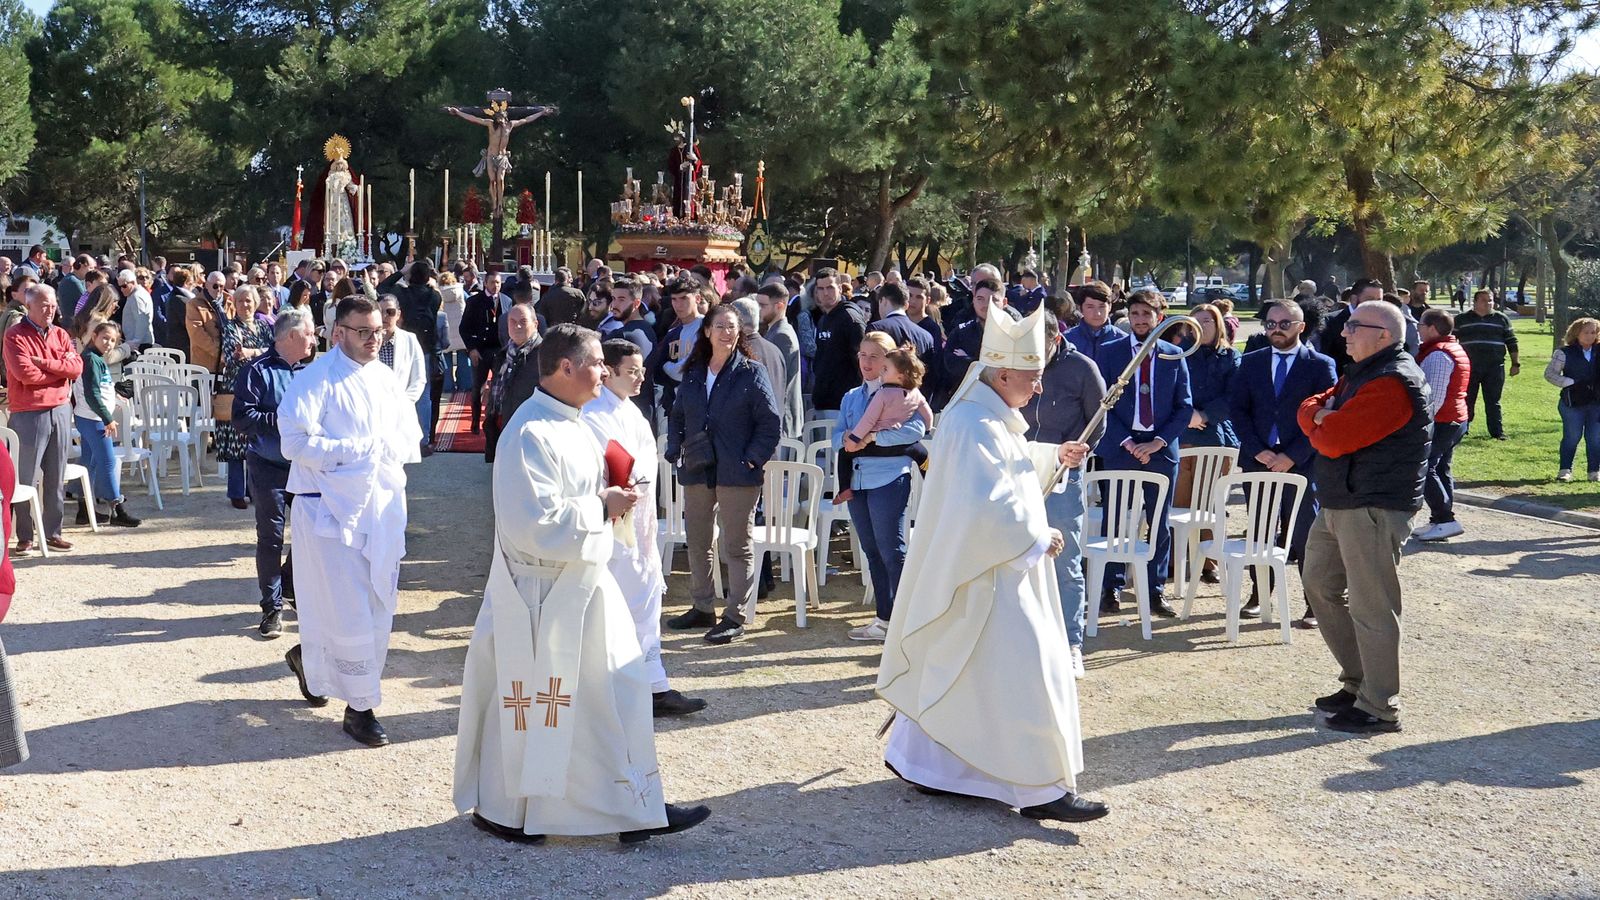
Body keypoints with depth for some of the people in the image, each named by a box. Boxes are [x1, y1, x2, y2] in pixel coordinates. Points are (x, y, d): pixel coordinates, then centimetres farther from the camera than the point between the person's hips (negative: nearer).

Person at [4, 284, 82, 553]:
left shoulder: (60, 334, 11)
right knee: (26, 477, -2)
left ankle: (52, 533, 17)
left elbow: (77, 367, -2)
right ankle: (25, 536, 5)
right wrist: (61, 368, -7)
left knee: (56, 478, 9)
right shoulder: (15, 335, -5)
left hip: (61, 410, 5)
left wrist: (44, 363, -13)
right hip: (29, 415, -5)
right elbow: (25, 373, -17)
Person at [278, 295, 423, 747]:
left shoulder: (387, 380, 13)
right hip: (332, 508, -7)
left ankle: (308, 658, 37)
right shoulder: (315, 380, -7)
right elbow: (295, 441, -16)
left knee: (379, 605, 13)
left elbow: (411, 441, 13)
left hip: (383, 506, 7)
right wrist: (353, 450, -17)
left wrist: (386, 447, -9)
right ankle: (360, 706, 5)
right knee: (349, 611, -7)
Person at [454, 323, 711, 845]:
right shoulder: (530, 434, -21)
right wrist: (601, 505, -18)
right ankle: (498, 808, 24)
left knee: (619, 689, 12)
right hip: (543, 594, -9)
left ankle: (635, 808, 23)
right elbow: (536, 524, -28)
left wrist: (612, 499, 2)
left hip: (584, 584, 9)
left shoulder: (570, 425, 9)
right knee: (532, 703, 5)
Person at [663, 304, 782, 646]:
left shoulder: (751, 373, -4)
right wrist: (675, 451, 5)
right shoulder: (693, 374, 10)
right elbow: (677, 417, 19)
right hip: (697, 471, 6)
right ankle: (702, 608, 27)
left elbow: (770, 422, -7)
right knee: (697, 542, 14)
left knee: (738, 546, 1)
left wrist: (752, 459, -13)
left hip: (737, 475, -6)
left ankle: (736, 616, 7)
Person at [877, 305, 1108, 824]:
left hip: (991, 566, 11)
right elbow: (986, 506, -29)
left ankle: (915, 758, 29)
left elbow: (1009, 463, 27)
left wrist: (1054, 455, 14)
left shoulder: (986, 415, 9)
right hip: (989, 573, -11)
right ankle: (1042, 788, -1)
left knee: (948, 668, 18)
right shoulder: (976, 426, -24)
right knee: (1023, 670, -7)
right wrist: (1037, 540, -20)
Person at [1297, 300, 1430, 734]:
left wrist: (1320, 421, -2)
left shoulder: (1393, 383, -18)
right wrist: (1322, 414, -9)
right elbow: (1309, 408, 13)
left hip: (1374, 510, -11)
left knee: (1370, 608, -5)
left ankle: (1379, 709, 4)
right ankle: (1357, 683, 27)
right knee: (1321, 587, 17)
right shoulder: (1361, 373, 18)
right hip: (1338, 503, 11)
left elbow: (1333, 438, -23)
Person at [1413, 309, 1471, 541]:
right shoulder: (1456, 349, 17)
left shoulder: (1437, 355, -17)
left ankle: (1445, 519, -12)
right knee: (1441, 470, 14)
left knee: (1424, 470, -9)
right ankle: (1440, 521, 17)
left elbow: (1433, 395, -23)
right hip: (1456, 419, 11)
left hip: (1439, 422, -11)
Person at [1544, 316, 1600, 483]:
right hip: (1573, 403, -2)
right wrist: (1572, 383, -12)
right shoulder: (1565, 353, 0)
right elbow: (1549, 374, -3)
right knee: (1572, 437, 0)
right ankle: (1565, 470, 9)